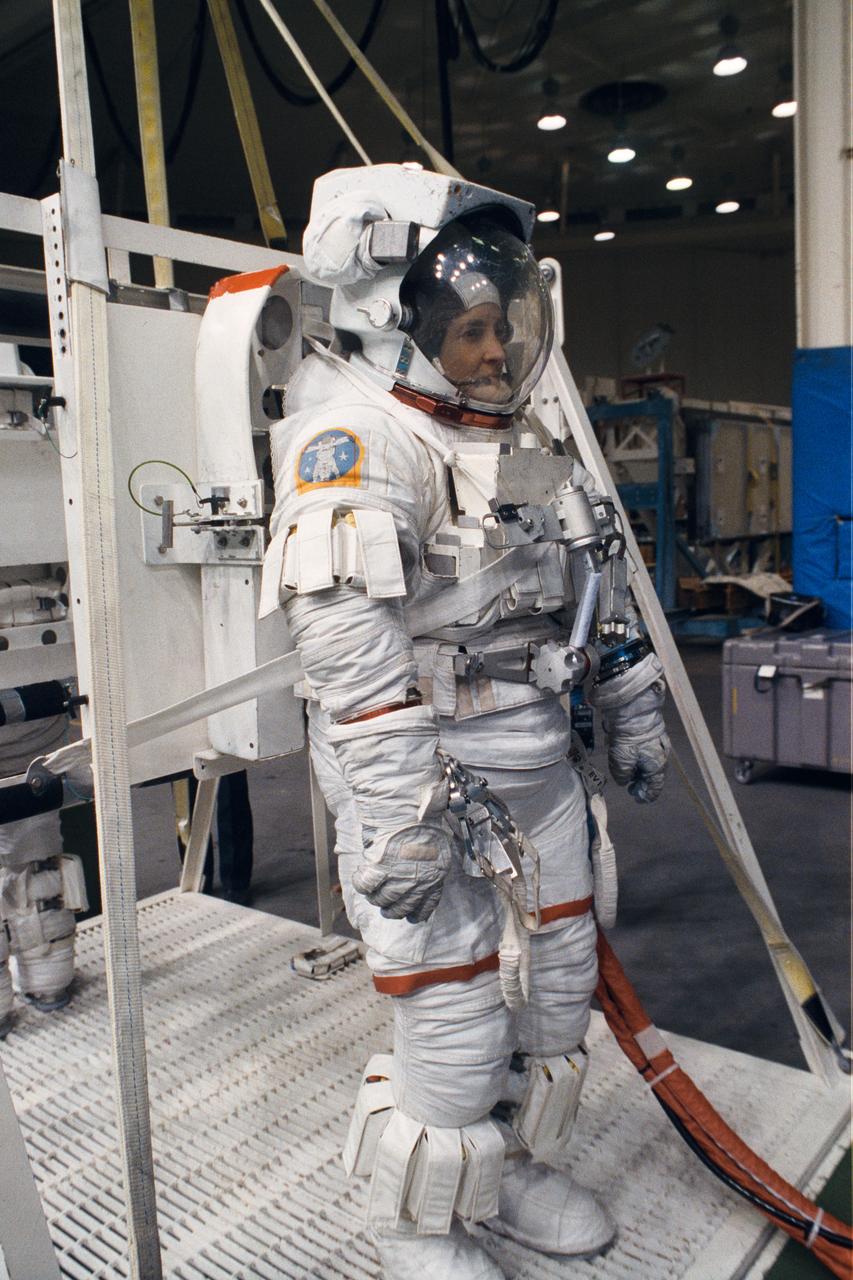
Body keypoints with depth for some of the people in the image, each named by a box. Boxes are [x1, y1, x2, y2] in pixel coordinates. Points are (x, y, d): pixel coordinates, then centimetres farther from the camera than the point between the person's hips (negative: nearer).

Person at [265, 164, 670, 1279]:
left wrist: (632, 711, 21)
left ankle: (518, 1171, 44)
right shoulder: (353, 440, -14)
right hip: (426, 772, -8)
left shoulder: (520, 441, 14)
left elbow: (592, 584, 22)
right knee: (455, 1023, 2)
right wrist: (399, 815, -27)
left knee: (559, 986, 18)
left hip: (539, 762, 9)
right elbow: (348, 640, -24)